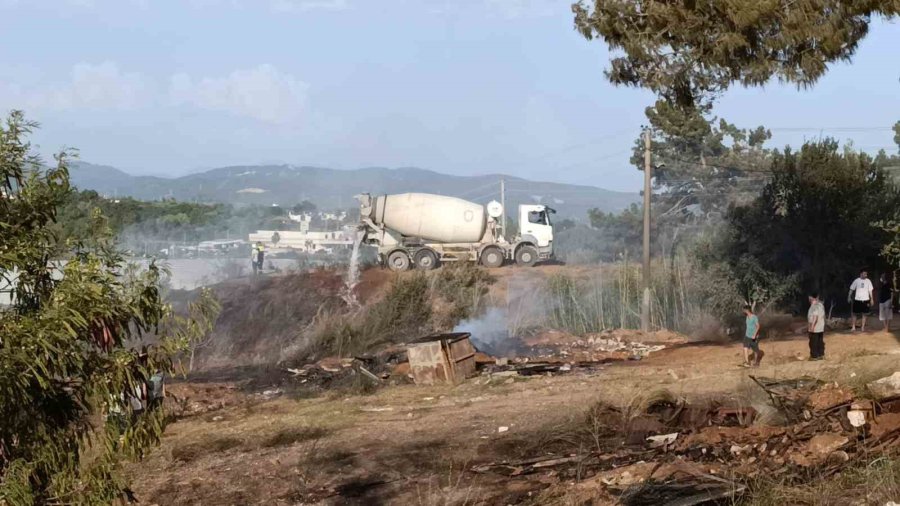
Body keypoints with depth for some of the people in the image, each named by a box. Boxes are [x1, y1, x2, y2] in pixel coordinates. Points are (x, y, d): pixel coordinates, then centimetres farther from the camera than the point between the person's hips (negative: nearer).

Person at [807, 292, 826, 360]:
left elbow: (815, 316, -26)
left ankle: (814, 356, 1)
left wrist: (812, 326, -27)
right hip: (821, 328, 9)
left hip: (814, 329, -9)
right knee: (820, 342, 14)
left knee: (813, 342, -2)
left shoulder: (814, 306, -18)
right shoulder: (821, 305, 10)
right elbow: (823, 316, 16)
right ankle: (821, 355, 18)